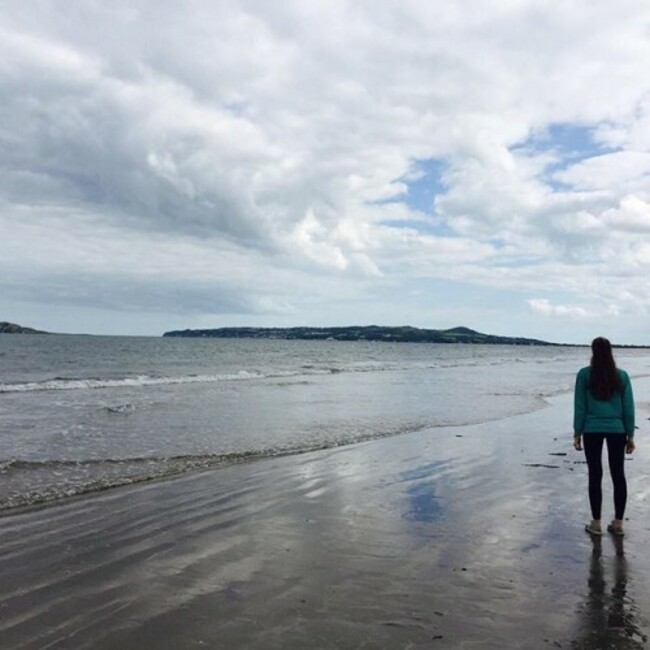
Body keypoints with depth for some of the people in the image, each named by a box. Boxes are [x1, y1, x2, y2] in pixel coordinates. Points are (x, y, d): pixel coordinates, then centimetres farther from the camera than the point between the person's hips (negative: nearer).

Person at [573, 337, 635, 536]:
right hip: (617, 430, 2)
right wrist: (630, 435, 10)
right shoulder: (622, 375, 3)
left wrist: (577, 433, 4)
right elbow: (628, 407, 4)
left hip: (592, 430, -2)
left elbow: (580, 406, -2)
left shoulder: (584, 374, -3)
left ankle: (596, 523, 8)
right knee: (618, 475, 9)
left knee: (595, 475, 4)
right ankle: (618, 523, 14)